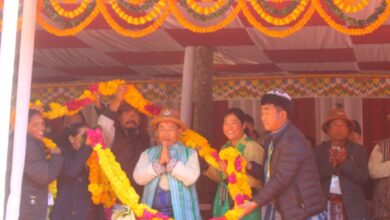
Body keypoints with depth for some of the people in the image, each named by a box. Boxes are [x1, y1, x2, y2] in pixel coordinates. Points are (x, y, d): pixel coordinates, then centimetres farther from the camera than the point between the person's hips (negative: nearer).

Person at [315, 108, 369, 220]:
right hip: (325, 204, 0)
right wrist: (331, 166, -13)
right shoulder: (319, 150, 9)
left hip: (352, 206, 0)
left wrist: (345, 163, -13)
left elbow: (364, 178, -2)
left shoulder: (358, 149, 8)